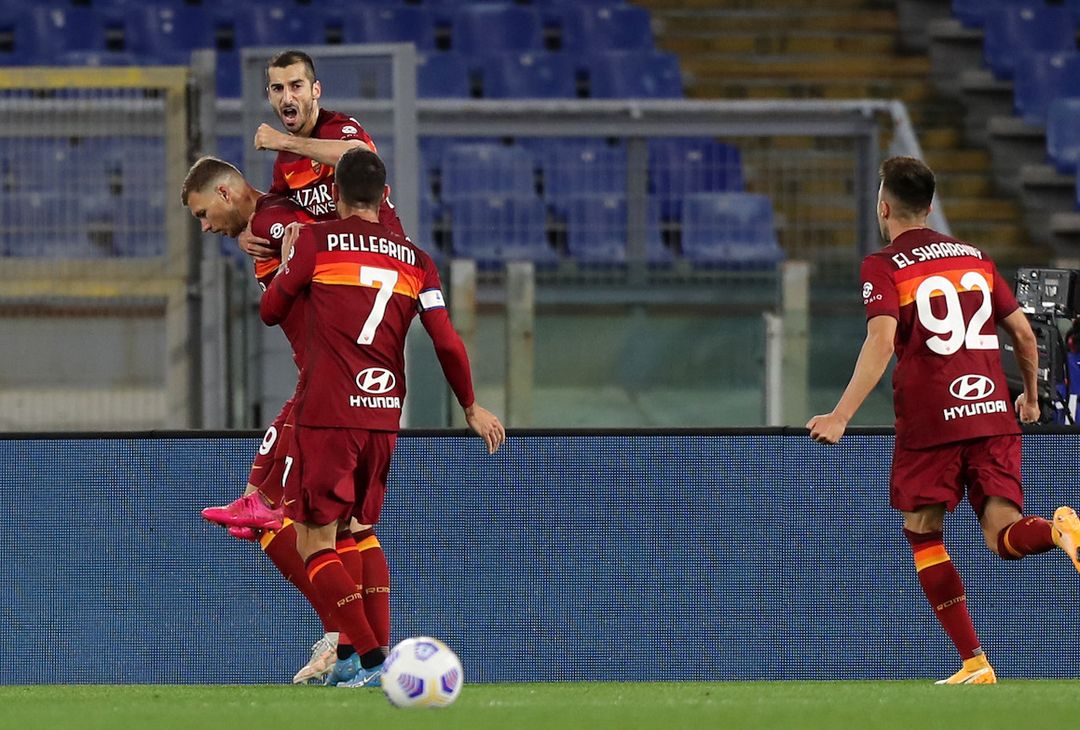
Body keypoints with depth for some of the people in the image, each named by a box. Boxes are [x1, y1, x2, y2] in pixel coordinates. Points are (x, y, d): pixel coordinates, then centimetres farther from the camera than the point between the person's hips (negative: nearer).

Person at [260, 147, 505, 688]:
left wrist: (286, 260, 28)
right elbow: (447, 343, 5)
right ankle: (347, 657, 16)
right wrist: (472, 408, 19)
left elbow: (271, 311, 9)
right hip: (384, 416, 5)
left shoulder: (315, 242, -1)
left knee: (314, 544, -3)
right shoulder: (415, 260, 8)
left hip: (326, 414, -5)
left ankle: (371, 658, -16)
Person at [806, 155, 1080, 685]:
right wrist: (1031, 396, 32)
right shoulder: (973, 257, 16)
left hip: (930, 421, -4)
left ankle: (974, 662, 1)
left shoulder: (883, 267, 0)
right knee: (1003, 536, 1)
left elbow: (881, 342, -16)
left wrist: (842, 415, -20)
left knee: (922, 534, 11)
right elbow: (1023, 332, 16)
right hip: (993, 411, 4)